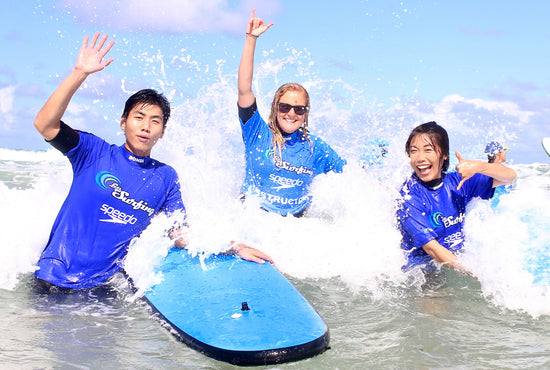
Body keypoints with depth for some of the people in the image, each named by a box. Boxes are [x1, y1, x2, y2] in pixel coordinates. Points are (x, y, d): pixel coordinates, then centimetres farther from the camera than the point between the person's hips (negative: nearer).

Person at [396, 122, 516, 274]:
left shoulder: (455, 182, 0)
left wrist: (479, 167, -19)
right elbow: (431, 248, -21)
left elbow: (510, 176, 1)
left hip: (459, 262, 5)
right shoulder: (408, 196, -14)